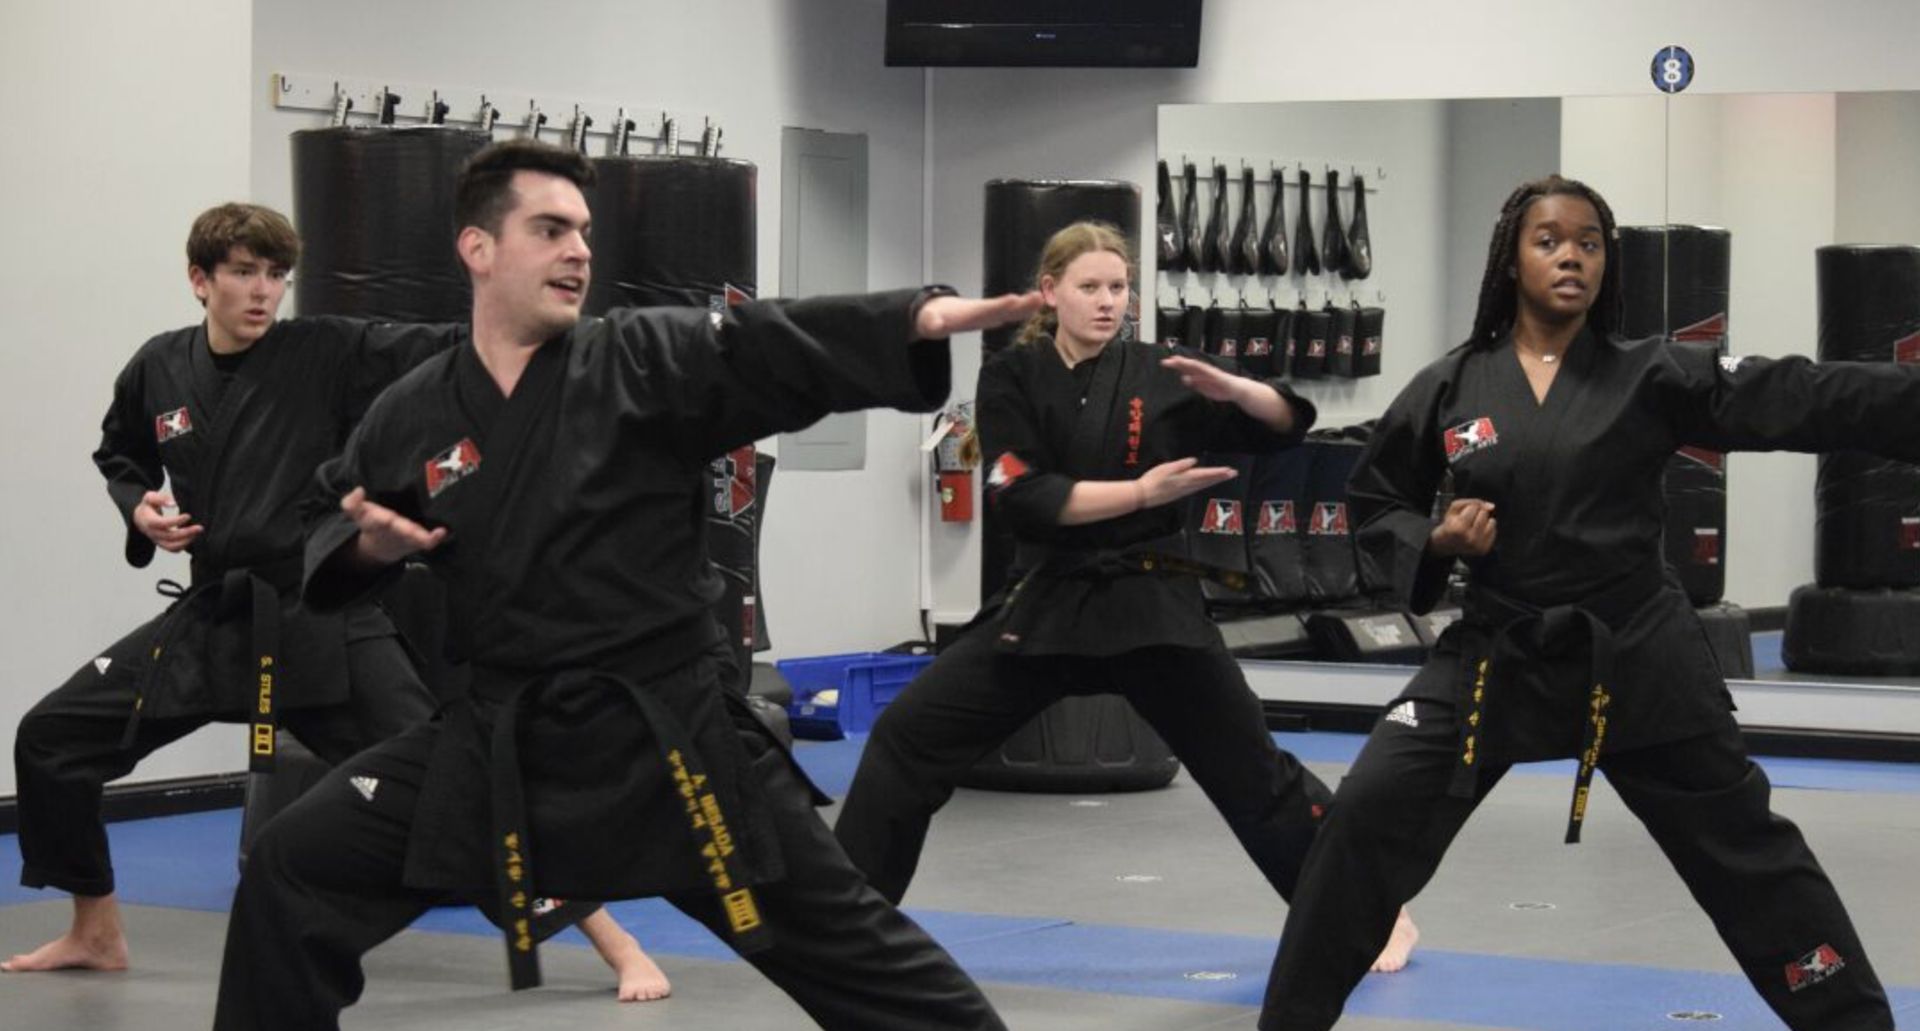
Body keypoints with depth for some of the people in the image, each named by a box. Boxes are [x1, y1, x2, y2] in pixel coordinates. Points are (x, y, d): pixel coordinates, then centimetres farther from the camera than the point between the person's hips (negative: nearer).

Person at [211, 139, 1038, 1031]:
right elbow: (329, 526, 18)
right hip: (498, 741, 2)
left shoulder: (649, 361, -6)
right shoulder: (414, 416, 2)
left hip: (669, 734, -2)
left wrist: (924, 316, -37)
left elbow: (778, 347, -21)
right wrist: (366, 543, -6)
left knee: (843, 940, 2)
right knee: (295, 871, -2)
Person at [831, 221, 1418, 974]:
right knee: (908, 737, -4)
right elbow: (1023, 500, -13)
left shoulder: (1159, 375, -2)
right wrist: (1141, 493, -19)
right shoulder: (1011, 378, -1)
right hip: (1046, 602, 1)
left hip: (1152, 604, -1)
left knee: (1252, 772, 1)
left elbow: (1286, 424, -4)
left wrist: (1230, 388, -24)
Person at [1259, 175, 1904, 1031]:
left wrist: (1913, 397, -24)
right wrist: (1434, 542, -11)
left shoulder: (1651, 376, -3)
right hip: (1495, 655, 0)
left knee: (1744, 847, 7)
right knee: (1368, 816, -10)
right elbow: (1373, 500, 10)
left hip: (1637, 655, 0)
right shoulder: (1449, 388, -1)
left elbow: (1805, 400, -12)